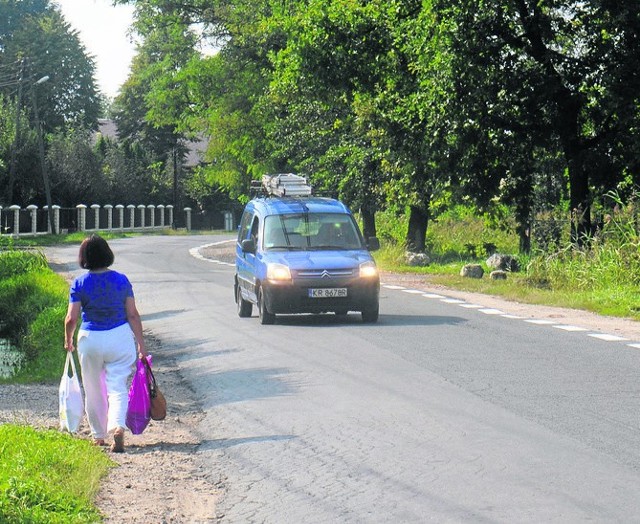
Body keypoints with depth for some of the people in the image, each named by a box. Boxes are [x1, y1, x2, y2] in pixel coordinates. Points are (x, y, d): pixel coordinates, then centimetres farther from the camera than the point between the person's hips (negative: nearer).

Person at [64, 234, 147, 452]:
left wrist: (68, 340, 9)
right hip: (120, 337, 1)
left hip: (90, 339, 0)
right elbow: (133, 315, -2)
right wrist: (141, 343, 4)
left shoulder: (80, 284, -7)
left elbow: (71, 318, -9)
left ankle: (98, 435, 27)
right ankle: (118, 427, -22)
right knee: (118, 387, 1)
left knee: (94, 389, 16)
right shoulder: (121, 280, -3)